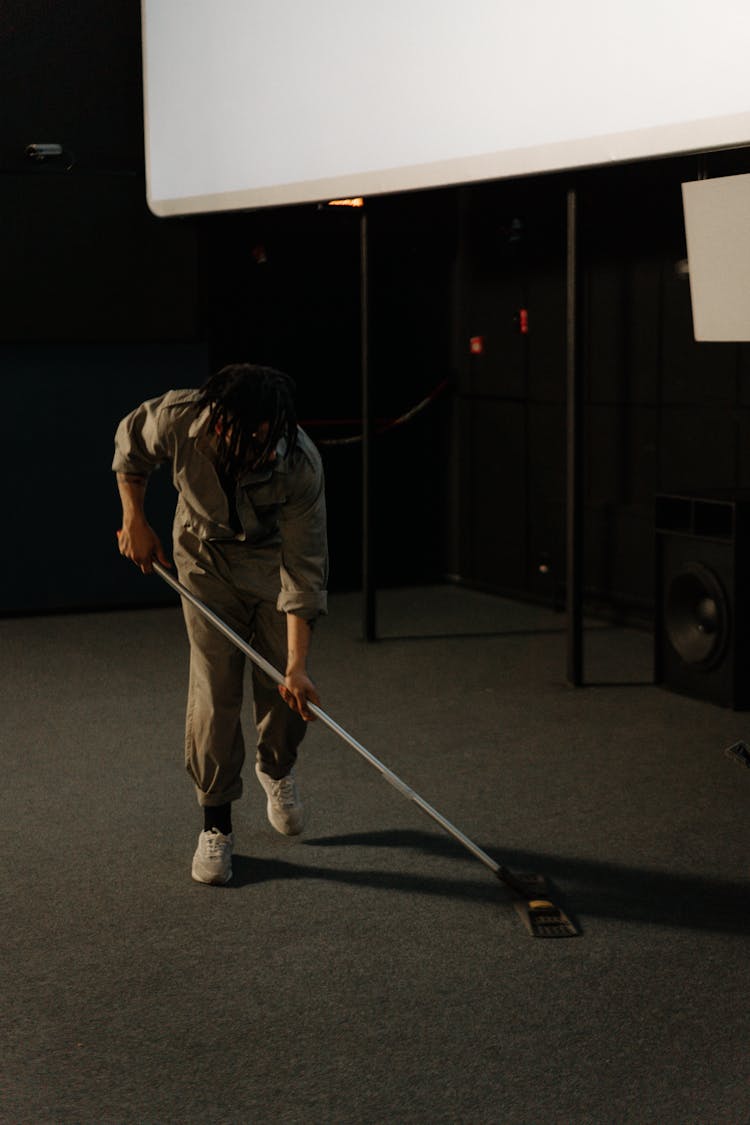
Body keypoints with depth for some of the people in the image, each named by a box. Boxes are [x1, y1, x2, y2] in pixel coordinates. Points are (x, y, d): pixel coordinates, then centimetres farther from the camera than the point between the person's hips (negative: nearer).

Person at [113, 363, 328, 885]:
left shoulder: (301, 464, -35)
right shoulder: (177, 419, -32)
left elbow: (304, 570, -30)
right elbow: (130, 442, -5)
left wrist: (297, 666, -32)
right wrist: (135, 519, -9)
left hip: (274, 556, 0)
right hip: (206, 556, 0)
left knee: (285, 688, 0)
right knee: (214, 690, -8)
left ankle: (277, 768, 34)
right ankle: (216, 824, 4)